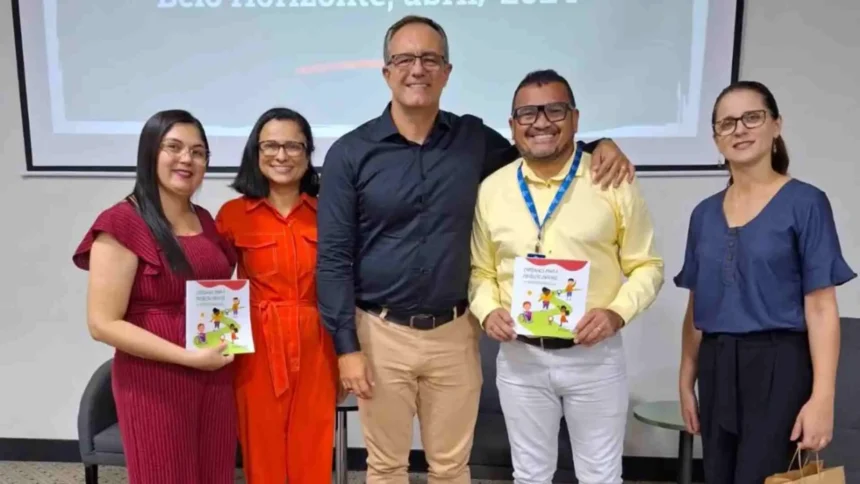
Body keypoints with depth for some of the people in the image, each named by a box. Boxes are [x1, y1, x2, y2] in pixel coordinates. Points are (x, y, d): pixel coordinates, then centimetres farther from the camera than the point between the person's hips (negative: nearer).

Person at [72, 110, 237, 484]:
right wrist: (189, 356, -18)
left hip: (215, 376, 6)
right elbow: (103, 324, -15)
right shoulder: (122, 224, -12)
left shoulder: (205, 220, 8)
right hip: (154, 382, -6)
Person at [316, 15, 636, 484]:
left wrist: (598, 145, -1)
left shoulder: (473, 139, 1)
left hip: (454, 333, 2)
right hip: (381, 333, -1)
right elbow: (334, 258, -6)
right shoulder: (350, 153, -6)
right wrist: (346, 347, -9)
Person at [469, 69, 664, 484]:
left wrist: (617, 312, -17)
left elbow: (647, 265, 0)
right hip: (520, 357, 2)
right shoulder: (491, 189, 1)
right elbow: (481, 270, 9)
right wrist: (487, 311, -10)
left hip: (595, 356, -1)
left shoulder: (613, 182, -5)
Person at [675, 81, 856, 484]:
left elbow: (820, 308, -9)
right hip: (717, 370, 5)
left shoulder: (805, 203, -5)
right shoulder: (704, 213, 9)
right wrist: (686, 381, 11)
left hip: (778, 368, -5)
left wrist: (822, 397, -15)